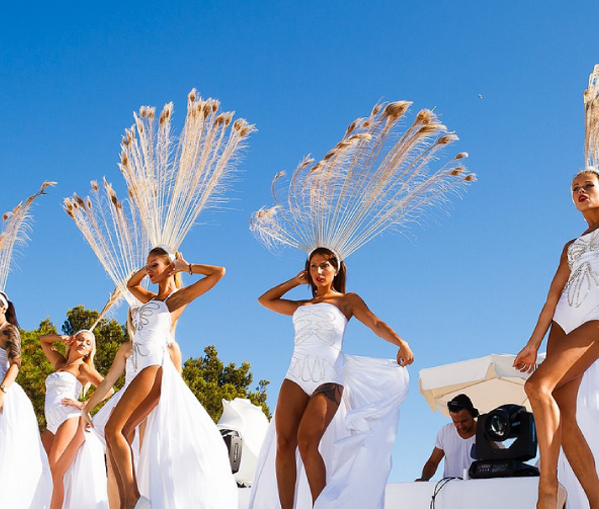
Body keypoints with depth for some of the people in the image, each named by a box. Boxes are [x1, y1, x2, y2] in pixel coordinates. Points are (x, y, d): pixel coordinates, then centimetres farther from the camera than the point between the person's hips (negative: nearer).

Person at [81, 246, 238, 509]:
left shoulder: (177, 296, 5)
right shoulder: (152, 298, 26)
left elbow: (219, 272, 0)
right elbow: (131, 283, 46)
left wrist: (185, 267, 10)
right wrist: (147, 269, 29)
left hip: (153, 366, -9)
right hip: (138, 369, 9)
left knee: (113, 430, -17)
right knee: (117, 434, -2)